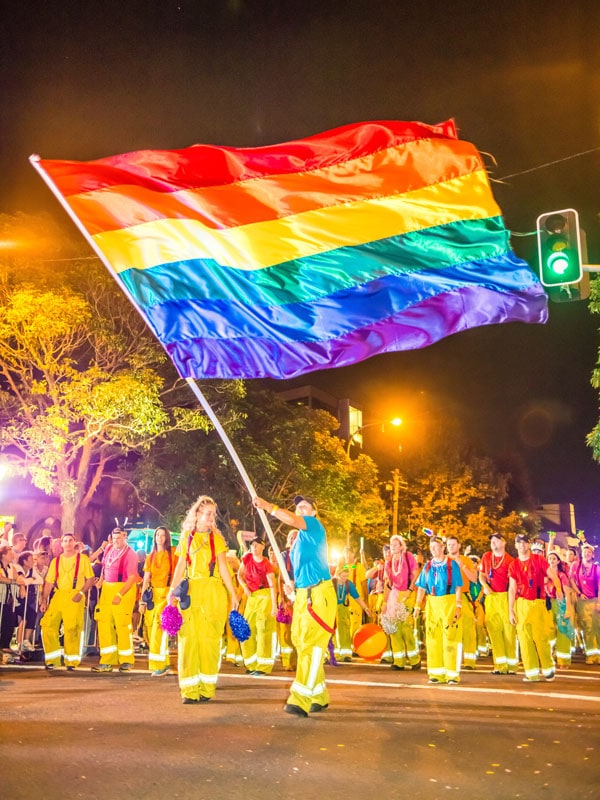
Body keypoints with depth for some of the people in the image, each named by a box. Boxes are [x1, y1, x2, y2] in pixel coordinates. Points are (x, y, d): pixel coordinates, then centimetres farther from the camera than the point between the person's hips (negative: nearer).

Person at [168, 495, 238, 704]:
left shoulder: (216, 538, 8)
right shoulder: (186, 537, 9)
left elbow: (223, 568, 4)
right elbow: (181, 566, 6)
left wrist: (233, 593, -4)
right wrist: (172, 590, -6)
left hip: (213, 592, 0)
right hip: (191, 591, 1)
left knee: (209, 639, -1)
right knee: (189, 638, -2)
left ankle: (206, 688, 6)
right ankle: (190, 690, 3)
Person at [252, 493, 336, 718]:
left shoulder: (315, 525, -5)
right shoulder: (298, 539, 20)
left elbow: (291, 519, -24)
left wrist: (267, 505, -17)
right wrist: (293, 583, 9)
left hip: (319, 594, -9)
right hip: (303, 594, 9)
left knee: (311, 645, -12)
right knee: (301, 644, 10)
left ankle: (301, 700, -15)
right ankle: (319, 697, 20)